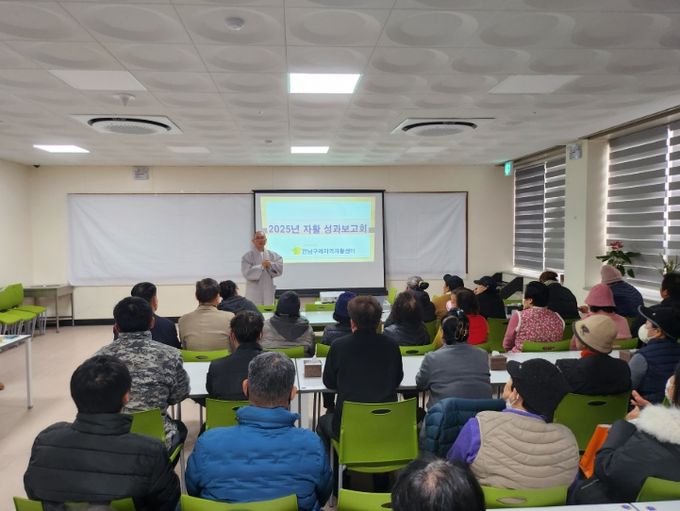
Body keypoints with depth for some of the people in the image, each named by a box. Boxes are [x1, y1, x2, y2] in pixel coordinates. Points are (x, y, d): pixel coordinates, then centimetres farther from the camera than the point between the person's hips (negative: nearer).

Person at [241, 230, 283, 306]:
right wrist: (261, 266, -19)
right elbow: (247, 272, -13)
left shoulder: (272, 254, 9)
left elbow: (280, 267, -1)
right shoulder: (247, 256, -2)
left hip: (268, 291, 4)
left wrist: (271, 265, -17)